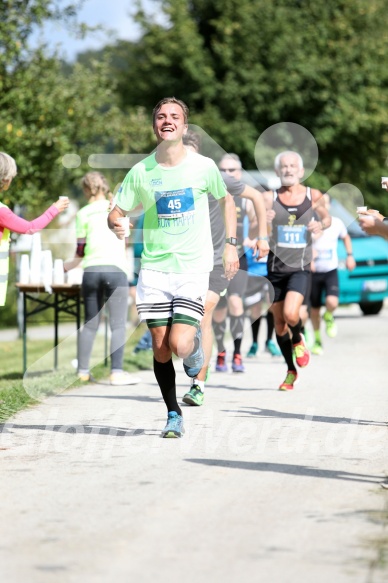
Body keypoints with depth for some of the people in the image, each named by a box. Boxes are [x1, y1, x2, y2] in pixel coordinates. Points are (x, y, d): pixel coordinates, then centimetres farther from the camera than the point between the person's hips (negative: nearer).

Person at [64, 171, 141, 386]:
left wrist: (67, 265, 29)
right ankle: (117, 372, -10)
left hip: (91, 270, 2)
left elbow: (80, 252, 11)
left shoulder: (83, 213, 10)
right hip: (115, 268, -2)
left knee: (90, 324, 11)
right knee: (118, 323, -2)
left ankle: (83, 371, 11)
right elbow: (124, 241, 15)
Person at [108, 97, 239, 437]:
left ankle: (195, 349, 23)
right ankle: (173, 414, 18)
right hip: (154, 268, 2)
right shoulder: (141, 171, 0)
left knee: (180, 344, -15)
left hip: (193, 268, -2)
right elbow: (117, 212, 6)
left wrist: (231, 245, 11)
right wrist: (116, 224, -18)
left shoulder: (203, 166, -2)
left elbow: (226, 200, 15)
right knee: (160, 347, 1)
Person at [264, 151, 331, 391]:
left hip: (300, 267, -1)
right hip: (276, 266, 2)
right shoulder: (270, 197, -3)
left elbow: (327, 218, 16)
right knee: (279, 322, 7)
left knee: (290, 314, -22)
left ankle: (298, 340, 14)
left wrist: (321, 224, -7)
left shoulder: (313, 196, -1)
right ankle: (291, 371, 26)